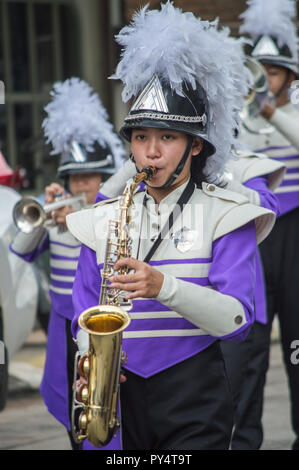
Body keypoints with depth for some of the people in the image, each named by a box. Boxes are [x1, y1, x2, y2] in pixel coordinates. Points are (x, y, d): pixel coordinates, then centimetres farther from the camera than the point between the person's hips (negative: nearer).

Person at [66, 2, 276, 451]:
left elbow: (237, 318, -12)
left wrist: (164, 288, -26)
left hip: (195, 394, -3)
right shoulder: (103, 218, 10)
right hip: (121, 391, 4)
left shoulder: (226, 214, -2)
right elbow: (84, 311, 12)